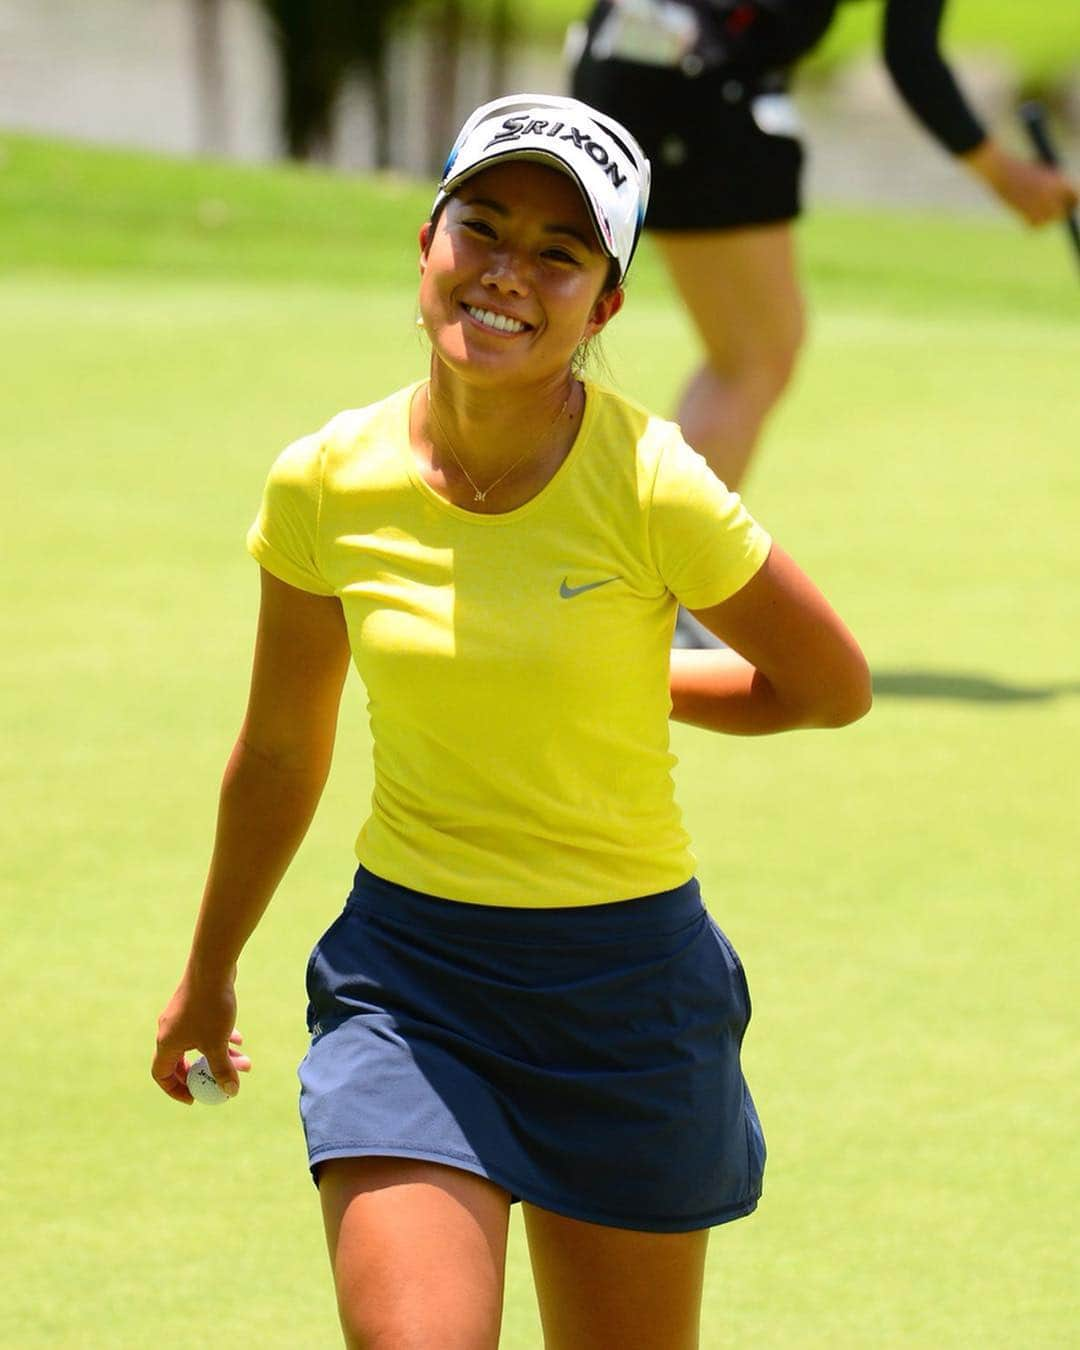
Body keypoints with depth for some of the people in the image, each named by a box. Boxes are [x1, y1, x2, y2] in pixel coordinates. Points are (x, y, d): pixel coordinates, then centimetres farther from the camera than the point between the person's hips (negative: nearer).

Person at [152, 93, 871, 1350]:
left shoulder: (653, 490, -16)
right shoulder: (324, 485, -7)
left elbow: (832, 687, 0)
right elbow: (280, 751, 11)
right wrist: (207, 974, 23)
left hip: (626, 984, -1)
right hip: (404, 978, 1)